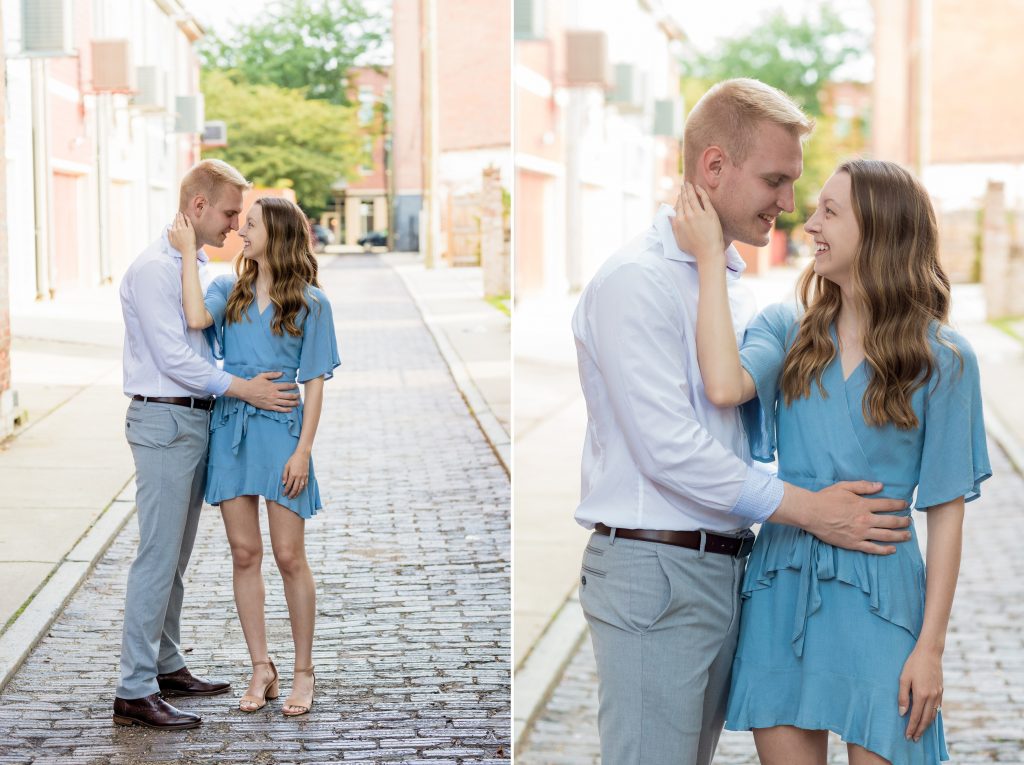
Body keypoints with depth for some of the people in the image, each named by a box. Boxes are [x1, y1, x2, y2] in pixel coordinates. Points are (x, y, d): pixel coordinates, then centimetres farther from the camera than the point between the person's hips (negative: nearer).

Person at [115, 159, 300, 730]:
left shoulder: (197, 266, 15)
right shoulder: (154, 268, -14)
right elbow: (172, 357, -19)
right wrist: (243, 389, -18)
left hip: (196, 420, 9)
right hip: (164, 420, -9)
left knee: (177, 555, 15)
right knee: (159, 556, -8)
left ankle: (167, 666, 26)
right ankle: (135, 691, -5)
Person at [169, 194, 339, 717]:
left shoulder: (309, 302, 1)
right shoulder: (228, 291, 8)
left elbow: (315, 380, -1)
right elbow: (197, 319, -15)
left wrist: (304, 449, -8)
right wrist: (188, 253, -8)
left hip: (281, 432, -3)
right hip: (231, 427, 3)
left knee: (289, 556, -1)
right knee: (244, 553, 5)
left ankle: (303, 671, 12)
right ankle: (262, 669, 15)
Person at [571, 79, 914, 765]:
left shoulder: (735, 286, 16)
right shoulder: (637, 281, -12)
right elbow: (668, 448, -19)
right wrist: (809, 510, -14)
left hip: (726, 571, 8)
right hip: (654, 570, -8)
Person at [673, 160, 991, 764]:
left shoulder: (943, 359, -1)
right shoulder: (786, 329, 5)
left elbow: (946, 510, -2)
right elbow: (725, 387, -18)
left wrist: (931, 646, -7)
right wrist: (711, 259, -11)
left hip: (877, 598, -2)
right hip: (783, 589, 3)